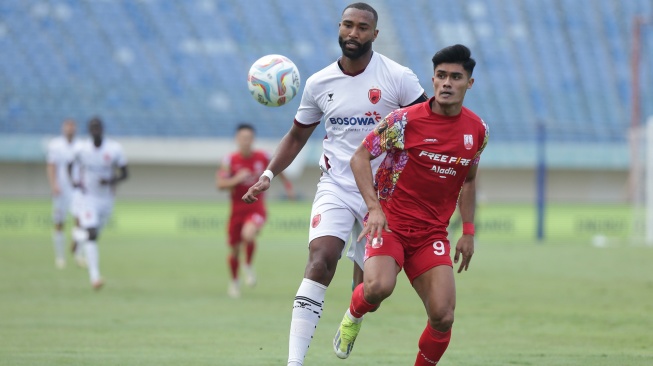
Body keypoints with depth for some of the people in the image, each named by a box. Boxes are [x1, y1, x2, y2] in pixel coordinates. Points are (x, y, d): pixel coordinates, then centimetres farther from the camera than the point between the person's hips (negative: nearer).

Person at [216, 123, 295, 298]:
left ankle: (249, 265, -4)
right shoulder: (230, 160, -8)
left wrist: (287, 184, 24)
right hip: (237, 209, 1)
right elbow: (220, 184, -12)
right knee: (234, 249, 8)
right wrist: (236, 179, -28)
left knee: (248, 234, -32)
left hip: (256, 208, -1)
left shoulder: (262, 157, -4)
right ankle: (234, 281, 36)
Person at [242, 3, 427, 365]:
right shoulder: (319, 83, 2)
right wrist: (268, 175, 2)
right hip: (336, 187, 1)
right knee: (320, 259, -23)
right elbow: (297, 135, 14)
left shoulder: (397, 77, -7)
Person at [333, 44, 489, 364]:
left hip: (432, 234, 4)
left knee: (443, 317, -10)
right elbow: (360, 157, -5)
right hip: (389, 223, -4)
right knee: (379, 287, -31)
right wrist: (374, 208, -17)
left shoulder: (477, 131, 5)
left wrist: (468, 231, 15)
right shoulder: (405, 120, -10)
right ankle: (353, 314, 5)